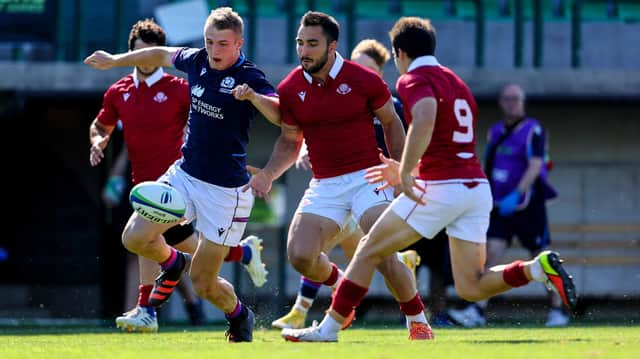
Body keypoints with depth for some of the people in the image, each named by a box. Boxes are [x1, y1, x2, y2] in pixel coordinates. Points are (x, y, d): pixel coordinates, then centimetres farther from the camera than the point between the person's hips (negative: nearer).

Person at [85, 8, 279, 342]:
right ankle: (174, 264, 27)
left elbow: (281, 115, -33)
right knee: (134, 238, -7)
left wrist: (253, 96, -50)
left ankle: (240, 318, 32)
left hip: (225, 190, -6)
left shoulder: (249, 77, -17)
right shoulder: (196, 60, 1)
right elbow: (162, 54, 22)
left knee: (203, 284, -1)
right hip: (184, 174, 6)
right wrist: (115, 60, 31)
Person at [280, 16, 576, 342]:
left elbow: (426, 117, -27)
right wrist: (406, 171, 37)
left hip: (440, 189, -7)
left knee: (368, 252, 6)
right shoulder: (457, 82, 24)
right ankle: (539, 267, -15)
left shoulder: (413, 80, -3)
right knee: (471, 288, 6)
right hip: (478, 187, 7)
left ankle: (329, 330, 7)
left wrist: (406, 172, -26)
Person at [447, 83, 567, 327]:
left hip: (527, 205, -5)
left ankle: (558, 310, 13)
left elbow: (535, 167, -18)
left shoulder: (533, 131, -7)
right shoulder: (495, 132, 13)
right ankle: (478, 311, -16)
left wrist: (516, 196, -27)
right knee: (491, 253, -9)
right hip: (500, 206, 5)